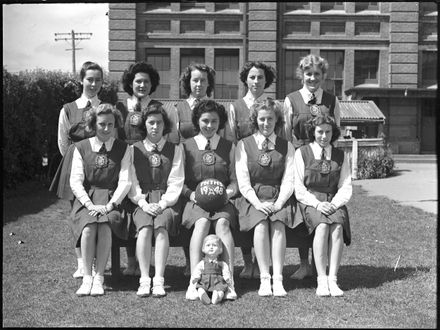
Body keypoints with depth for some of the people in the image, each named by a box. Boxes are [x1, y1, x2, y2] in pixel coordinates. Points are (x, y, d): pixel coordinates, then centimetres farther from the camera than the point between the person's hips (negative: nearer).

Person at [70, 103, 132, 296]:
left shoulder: (123, 149, 7)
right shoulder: (81, 148, 8)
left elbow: (125, 181, -1)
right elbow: (75, 181, 1)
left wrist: (109, 205, -14)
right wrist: (90, 205, -13)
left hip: (111, 200, -1)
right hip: (86, 200, 1)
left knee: (105, 227, -31)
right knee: (89, 226, -30)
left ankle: (99, 278, -22)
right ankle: (87, 278, -22)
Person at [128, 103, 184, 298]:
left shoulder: (175, 149, 14)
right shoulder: (134, 149, 14)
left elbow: (176, 181, 5)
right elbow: (132, 182, 6)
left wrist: (163, 203, -10)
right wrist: (144, 203, -10)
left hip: (167, 201, 0)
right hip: (142, 202, 1)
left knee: (161, 226, -31)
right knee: (145, 228, -30)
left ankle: (159, 281, -33)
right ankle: (144, 280, -31)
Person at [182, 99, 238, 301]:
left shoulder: (229, 147, 16)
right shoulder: (186, 146, 12)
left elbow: (235, 182, 13)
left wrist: (226, 193, -8)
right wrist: (193, 195, -10)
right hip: (195, 201, -1)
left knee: (222, 223, -32)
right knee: (202, 222, -34)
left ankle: (229, 282, -37)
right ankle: (194, 282, -40)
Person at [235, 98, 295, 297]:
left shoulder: (286, 146, 13)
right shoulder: (244, 145, 8)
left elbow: (289, 179, 4)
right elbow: (243, 181, 0)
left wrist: (279, 203, -12)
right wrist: (257, 203, -13)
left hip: (278, 199, 1)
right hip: (252, 199, -1)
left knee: (278, 224, -29)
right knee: (261, 224, -30)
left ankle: (278, 280, -32)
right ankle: (264, 279, -30)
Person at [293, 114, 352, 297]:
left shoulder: (340, 156, 15)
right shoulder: (301, 153, 6)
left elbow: (346, 187, 9)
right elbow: (299, 189, 0)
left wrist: (334, 204, -10)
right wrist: (317, 204, -15)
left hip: (334, 203, 2)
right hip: (309, 202, -2)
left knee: (337, 226, -31)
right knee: (322, 225, -33)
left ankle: (332, 280, -32)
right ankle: (321, 280, -33)